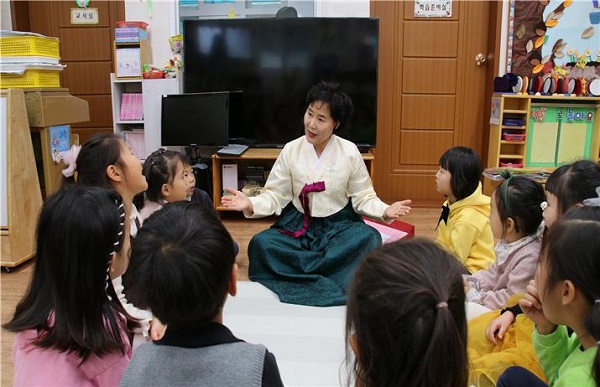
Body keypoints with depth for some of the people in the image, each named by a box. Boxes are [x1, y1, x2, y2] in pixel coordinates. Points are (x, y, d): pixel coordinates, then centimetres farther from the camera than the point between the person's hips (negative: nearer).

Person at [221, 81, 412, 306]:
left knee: (368, 238, -32)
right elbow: (275, 196, -3)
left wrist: (385, 212, -20)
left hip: (339, 226, -1)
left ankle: (297, 281, -25)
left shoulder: (349, 152, -4)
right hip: (298, 226, 1)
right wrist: (251, 205, -21)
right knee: (260, 244, -26)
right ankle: (331, 287, -24)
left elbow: (363, 197, -1)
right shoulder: (291, 150, -3)